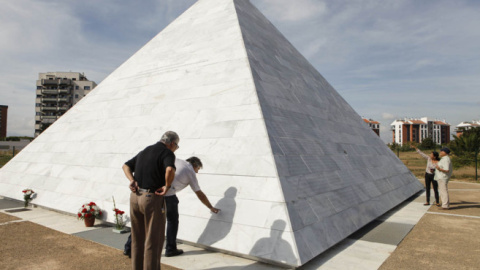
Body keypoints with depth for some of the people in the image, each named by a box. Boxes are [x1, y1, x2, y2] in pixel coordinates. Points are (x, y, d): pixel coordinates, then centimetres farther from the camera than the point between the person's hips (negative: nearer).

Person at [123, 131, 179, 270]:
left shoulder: (145, 151, 15)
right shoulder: (167, 154, -9)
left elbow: (126, 166, 18)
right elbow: (170, 170, -31)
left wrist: (132, 180, 2)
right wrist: (167, 186, -16)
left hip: (135, 197, 7)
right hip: (152, 199, -7)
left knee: (138, 238, 19)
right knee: (154, 240, 6)